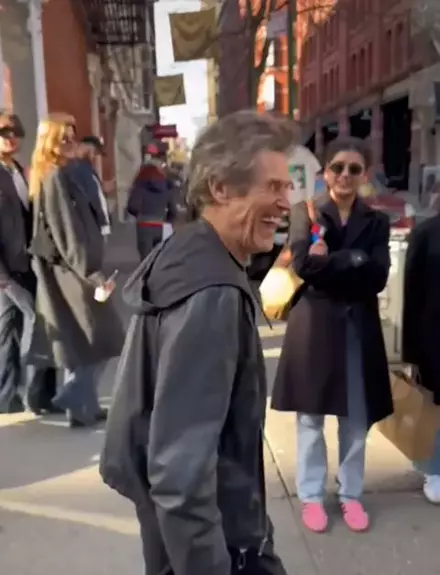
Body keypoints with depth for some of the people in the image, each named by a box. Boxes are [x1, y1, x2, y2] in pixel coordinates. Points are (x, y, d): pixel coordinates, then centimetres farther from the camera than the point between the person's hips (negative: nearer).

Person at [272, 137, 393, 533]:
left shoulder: (376, 222, 6)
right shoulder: (305, 212, -1)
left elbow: (377, 277, -9)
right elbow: (304, 265, -17)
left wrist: (329, 264, -16)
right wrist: (353, 260, -16)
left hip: (359, 331, 3)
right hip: (314, 329, -2)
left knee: (357, 421, 13)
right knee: (311, 419, 11)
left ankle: (351, 495, 32)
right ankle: (312, 496, 28)